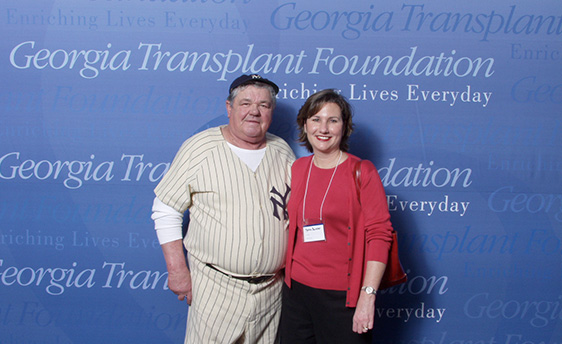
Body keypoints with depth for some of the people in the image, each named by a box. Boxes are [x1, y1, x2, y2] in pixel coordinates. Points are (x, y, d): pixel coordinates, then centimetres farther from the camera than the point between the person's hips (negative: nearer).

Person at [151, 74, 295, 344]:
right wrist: (177, 270, -7)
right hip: (214, 285, -3)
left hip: (271, 288, 4)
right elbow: (165, 211, -3)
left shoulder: (283, 152, 7)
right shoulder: (200, 147, -5)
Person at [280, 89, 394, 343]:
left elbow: (379, 235, -12)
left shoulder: (362, 171, -8)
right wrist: (289, 276, 12)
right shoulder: (298, 169, 7)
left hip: (342, 296, -4)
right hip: (297, 289, 5)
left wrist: (368, 295, -17)